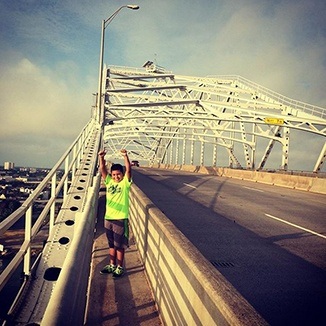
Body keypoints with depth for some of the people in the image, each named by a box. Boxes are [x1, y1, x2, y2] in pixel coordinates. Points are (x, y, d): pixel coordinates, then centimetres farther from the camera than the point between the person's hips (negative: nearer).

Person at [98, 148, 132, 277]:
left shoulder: (125, 183, -5)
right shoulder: (109, 181, 7)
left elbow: (128, 169, -19)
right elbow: (102, 169, -3)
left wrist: (125, 156, -32)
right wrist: (101, 157, -19)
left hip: (121, 219, -5)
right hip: (108, 218, 5)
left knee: (120, 245, 5)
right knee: (111, 244, 18)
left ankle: (120, 268, 19)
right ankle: (112, 265, 32)